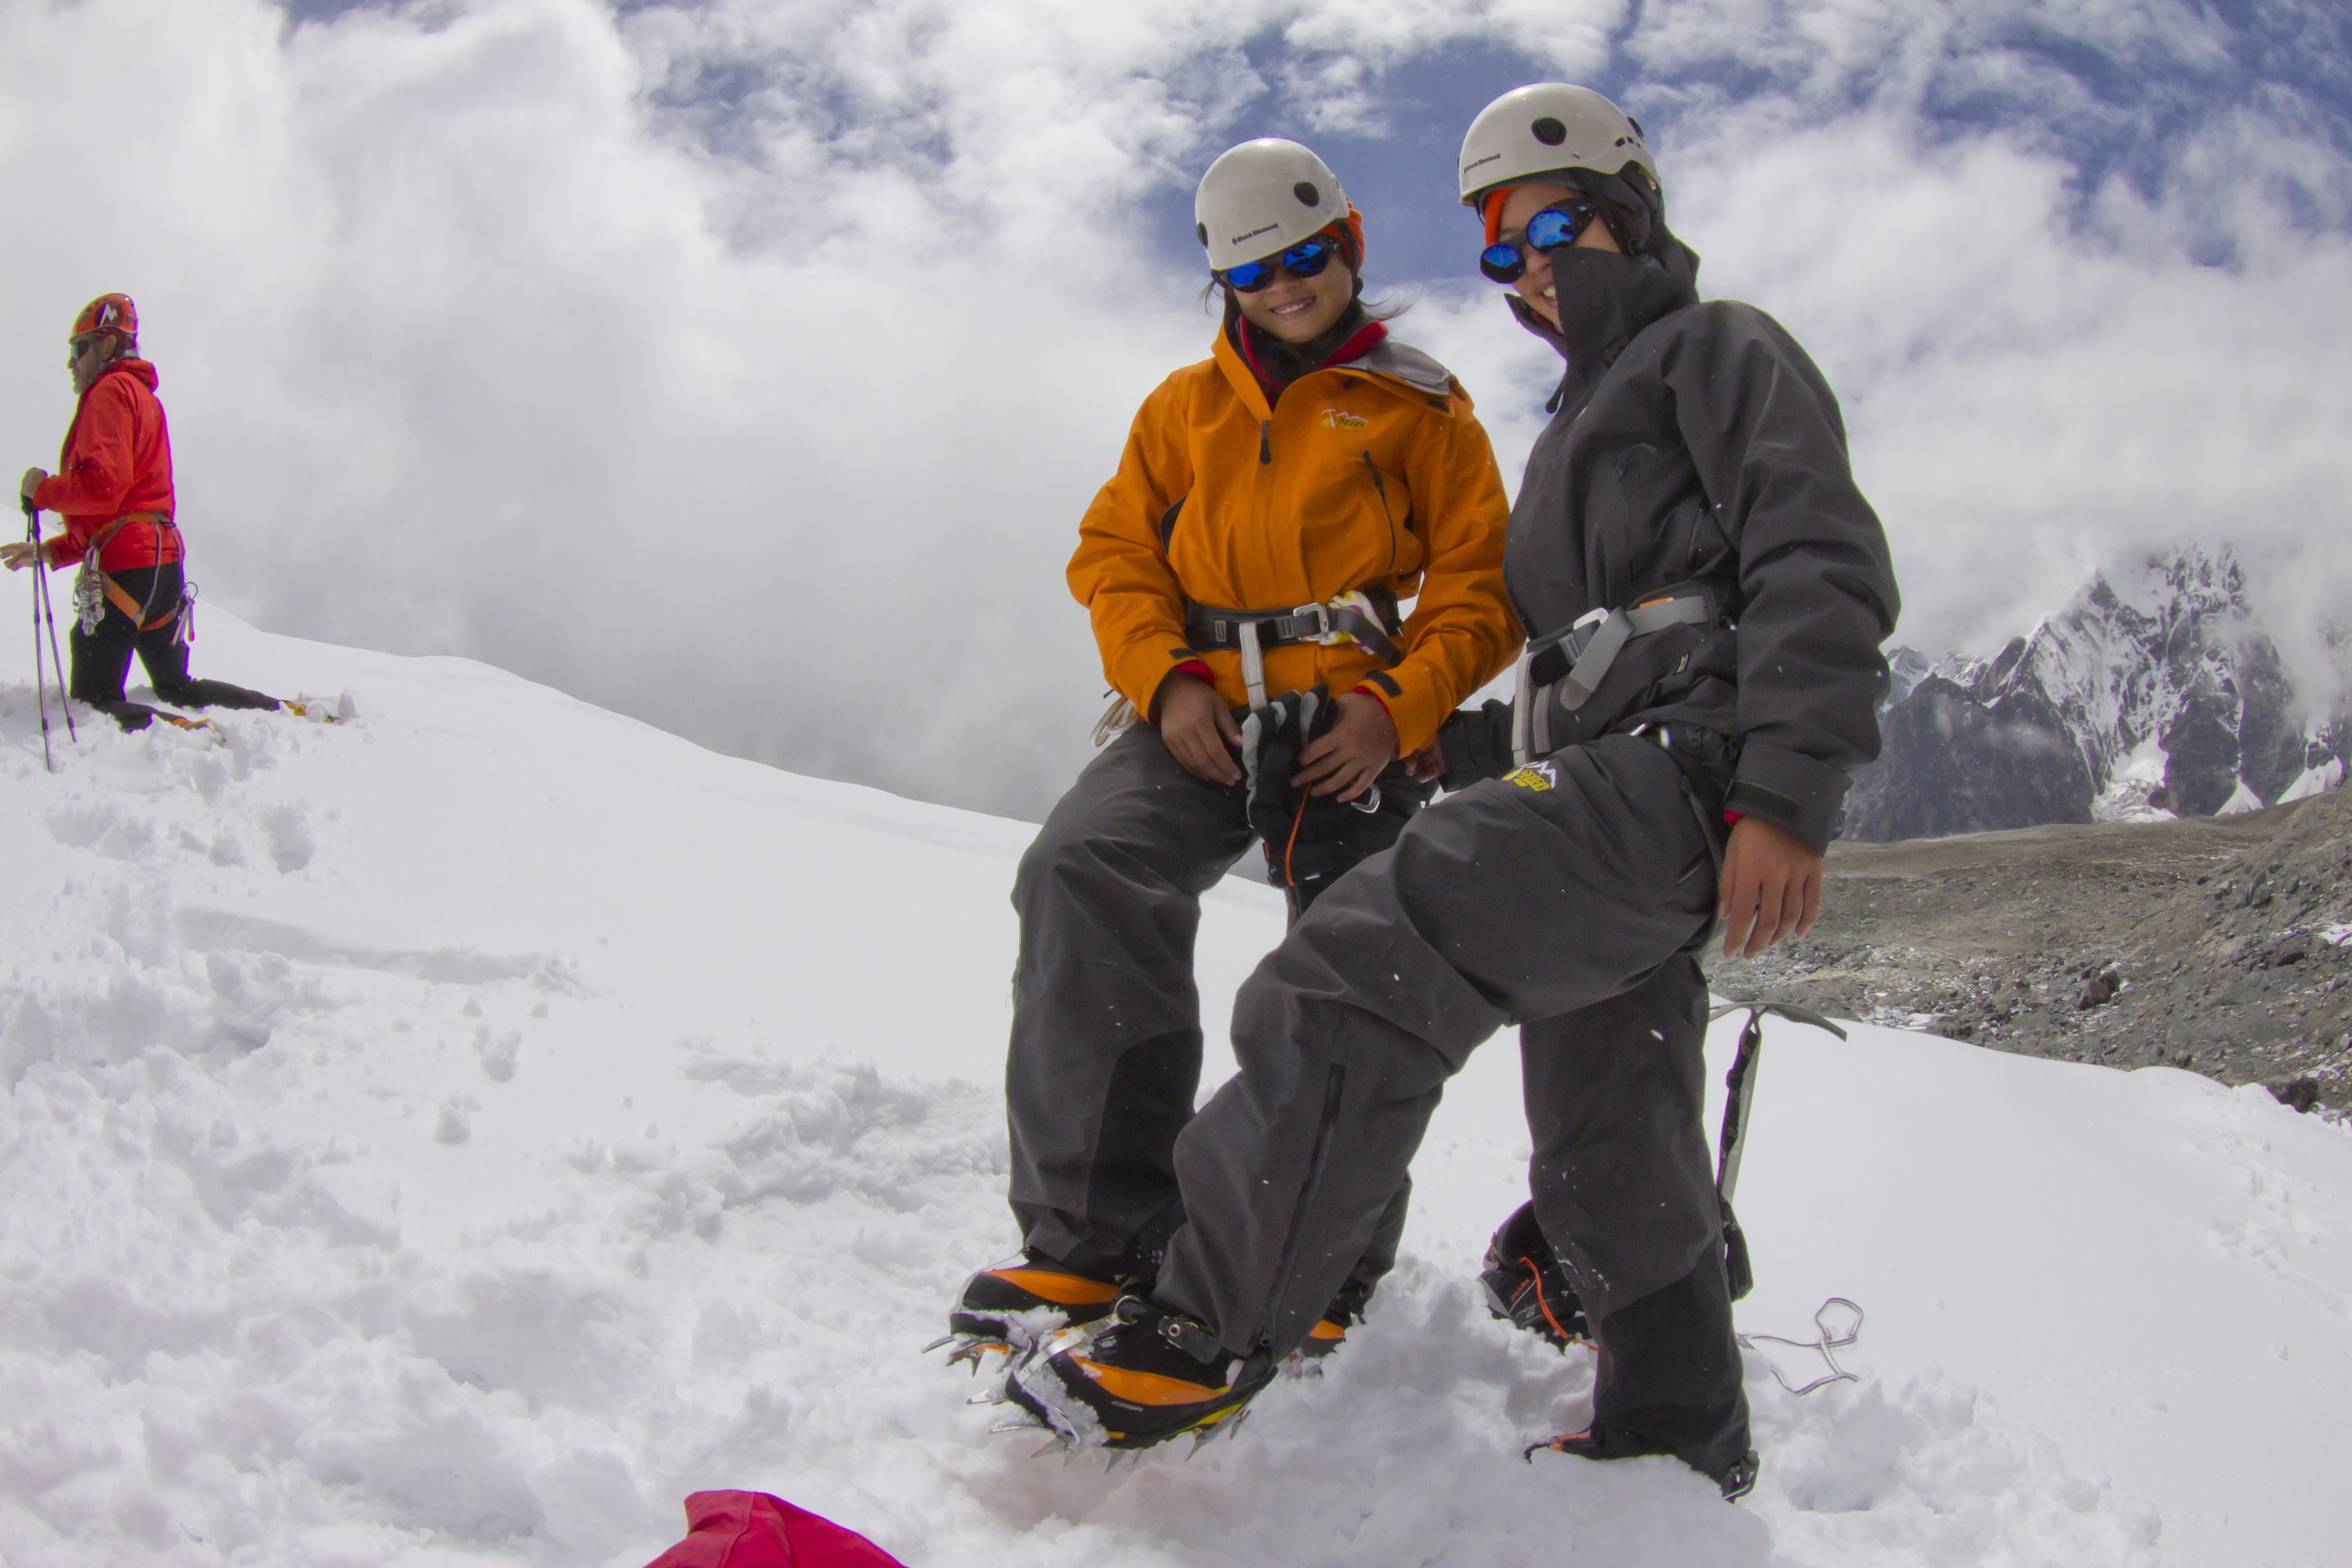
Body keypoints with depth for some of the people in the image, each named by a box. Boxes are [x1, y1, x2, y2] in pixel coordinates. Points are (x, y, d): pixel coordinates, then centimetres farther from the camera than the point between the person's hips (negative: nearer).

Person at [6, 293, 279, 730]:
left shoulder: (111, 390, -3)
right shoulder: (143, 397, 28)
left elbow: (104, 486, -20)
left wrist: (42, 490, -4)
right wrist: (46, 551, 21)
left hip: (126, 567, -10)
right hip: (163, 559, 10)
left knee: (92, 700, -9)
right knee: (175, 688, 18)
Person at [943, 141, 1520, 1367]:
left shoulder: (1422, 409, 14)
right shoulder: (1184, 405, 23)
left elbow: (1483, 586, 8)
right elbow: (1115, 552, 16)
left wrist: (1399, 709, -10)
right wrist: (1168, 678, -4)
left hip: (1353, 727, -1)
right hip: (1203, 718, 1)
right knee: (1086, 869, -27)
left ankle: (1320, 1285, 13)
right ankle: (1094, 1242, -30)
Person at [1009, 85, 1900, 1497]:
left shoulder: (1718, 348, 7)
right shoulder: (1580, 431, 35)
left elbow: (1822, 563, -9)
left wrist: (1788, 795, -22)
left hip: (1686, 757, -10)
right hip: (1608, 776, 10)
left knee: (1364, 968, -25)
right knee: (1612, 1164, 12)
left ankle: (1206, 1336, -27)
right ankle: (1679, 1441, 26)